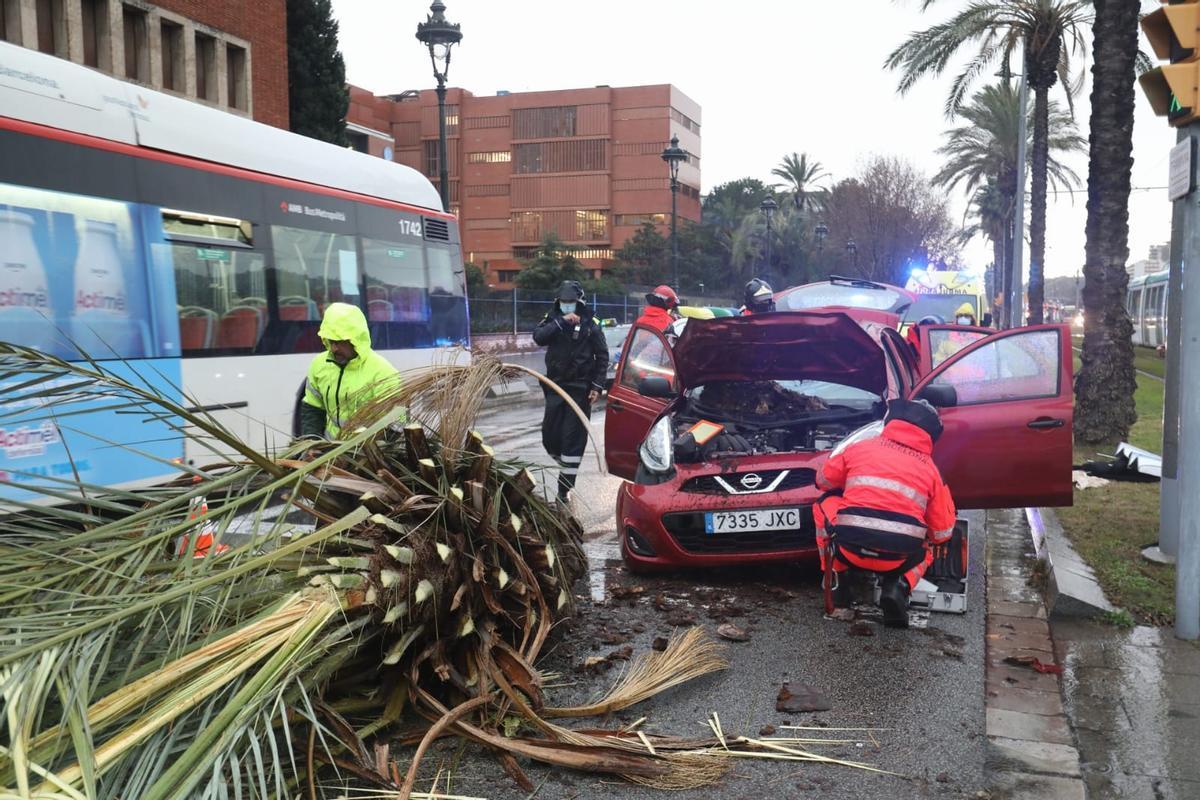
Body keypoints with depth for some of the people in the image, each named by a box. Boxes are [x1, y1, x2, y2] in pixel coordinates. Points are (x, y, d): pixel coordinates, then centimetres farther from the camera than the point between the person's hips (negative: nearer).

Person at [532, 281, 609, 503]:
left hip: (580, 389, -3)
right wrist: (561, 322, -23)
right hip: (555, 386, 3)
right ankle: (566, 466, 33)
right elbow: (538, 337, -15)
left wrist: (597, 386, -5)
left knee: (573, 438, -4)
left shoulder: (590, 324, 0)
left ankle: (564, 488, 2)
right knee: (550, 435, 5)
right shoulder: (551, 320, 5)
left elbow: (602, 357, 2)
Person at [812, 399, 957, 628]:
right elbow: (942, 533, 13)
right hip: (899, 558, 1)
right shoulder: (930, 469, 11)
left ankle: (834, 579, 19)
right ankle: (899, 587, 4)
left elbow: (824, 480, 25)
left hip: (849, 548, -1)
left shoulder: (859, 448, 10)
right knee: (924, 550, 35)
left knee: (824, 505, 27)